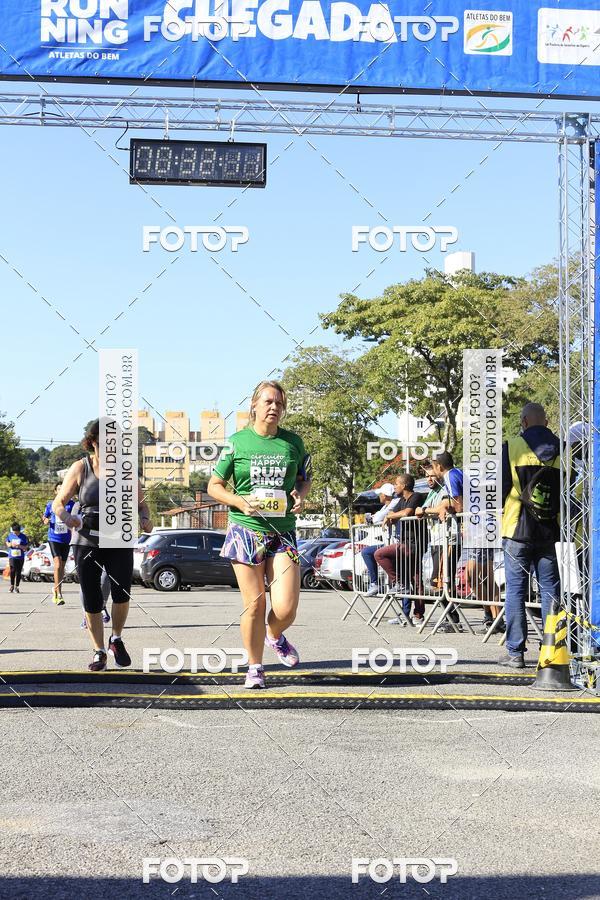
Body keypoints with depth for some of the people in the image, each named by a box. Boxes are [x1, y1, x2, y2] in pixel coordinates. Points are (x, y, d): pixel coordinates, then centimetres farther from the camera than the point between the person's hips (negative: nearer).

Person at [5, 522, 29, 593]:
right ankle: (12, 585, 2)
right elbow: (7, 543, 19)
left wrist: (20, 546, -18)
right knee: (12, 570, -13)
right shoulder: (10, 535, 4)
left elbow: (26, 547, -1)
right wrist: (10, 544, -4)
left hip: (20, 557, -1)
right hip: (12, 556, 1)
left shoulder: (23, 537, -3)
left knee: (18, 572, 3)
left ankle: (16, 586, 17)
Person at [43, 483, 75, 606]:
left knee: (62, 566, 11)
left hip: (66, 539, 2)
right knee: (57, 564, -16)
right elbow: (45, 517, 18)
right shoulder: (50, 504, 5)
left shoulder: (71, 504, 3)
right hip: (54, 538, -2)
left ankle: (56, 590, 30)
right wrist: (46, 521, -4)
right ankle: (58, 595, -17)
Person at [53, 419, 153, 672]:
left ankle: (116, 640, 10)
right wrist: (66, 517, -22)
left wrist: (145, 519, -12)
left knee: (121, 592, -16)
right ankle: (99, 652, 18)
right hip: (86, 543, 0)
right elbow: (58, 503, 0)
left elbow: (140, 502, 10)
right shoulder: (80, 468, 0)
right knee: (92, 602, 1)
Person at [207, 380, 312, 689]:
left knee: (286, 608, -8)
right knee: (254, 603, -1)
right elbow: (214, 486, 6)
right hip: (246, 530, -2)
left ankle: (275, 636, 28)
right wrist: (239, 501, -11)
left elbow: (305, 478, 21)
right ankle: (255, 667, 17)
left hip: (283, 533, 2)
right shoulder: (237, 442, 0)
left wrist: (300, 495, -1)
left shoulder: (293, 442, 6)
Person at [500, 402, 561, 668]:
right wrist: (563, 524, 19)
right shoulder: (561, 450, 3)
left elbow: (500, 488, -3)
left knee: (515, 590, 2)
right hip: (550, 532, 3)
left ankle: (515, 652, 1)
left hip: (517, 530, -2)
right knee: (550, 589, 8)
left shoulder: (512, 447, -5)